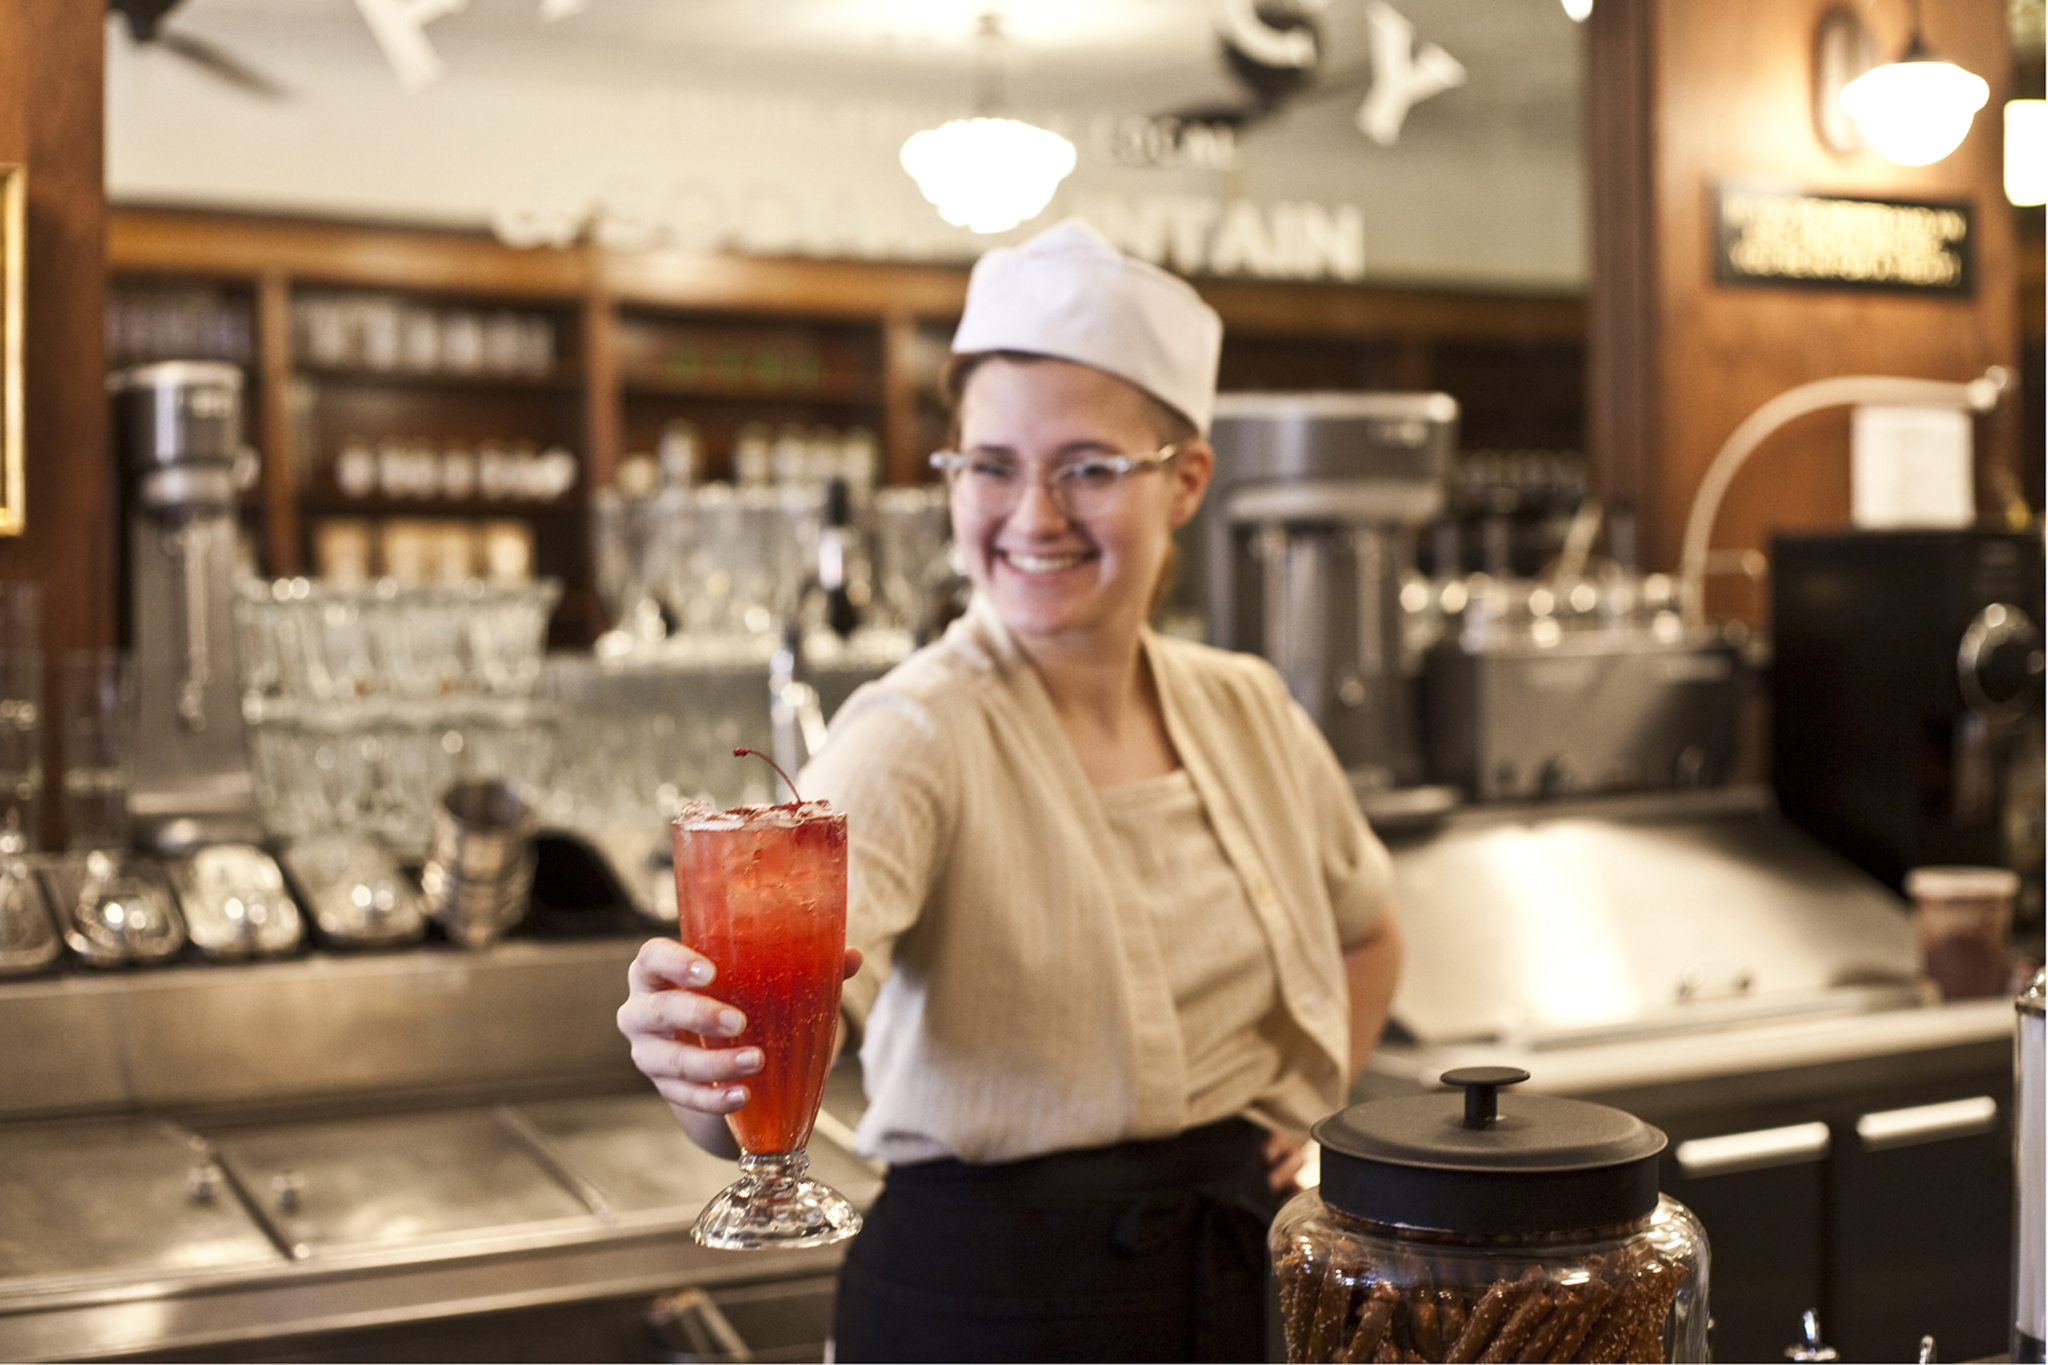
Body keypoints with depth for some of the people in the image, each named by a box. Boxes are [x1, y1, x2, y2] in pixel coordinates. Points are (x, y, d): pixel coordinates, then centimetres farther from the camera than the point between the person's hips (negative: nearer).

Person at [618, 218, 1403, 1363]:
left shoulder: (1249, 712, -1)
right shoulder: (916, 738, -17)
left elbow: (1366, 933, 17)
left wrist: (1305, 1110, 3)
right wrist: (701, 1058, -55)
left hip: (1248, 1270, 5)